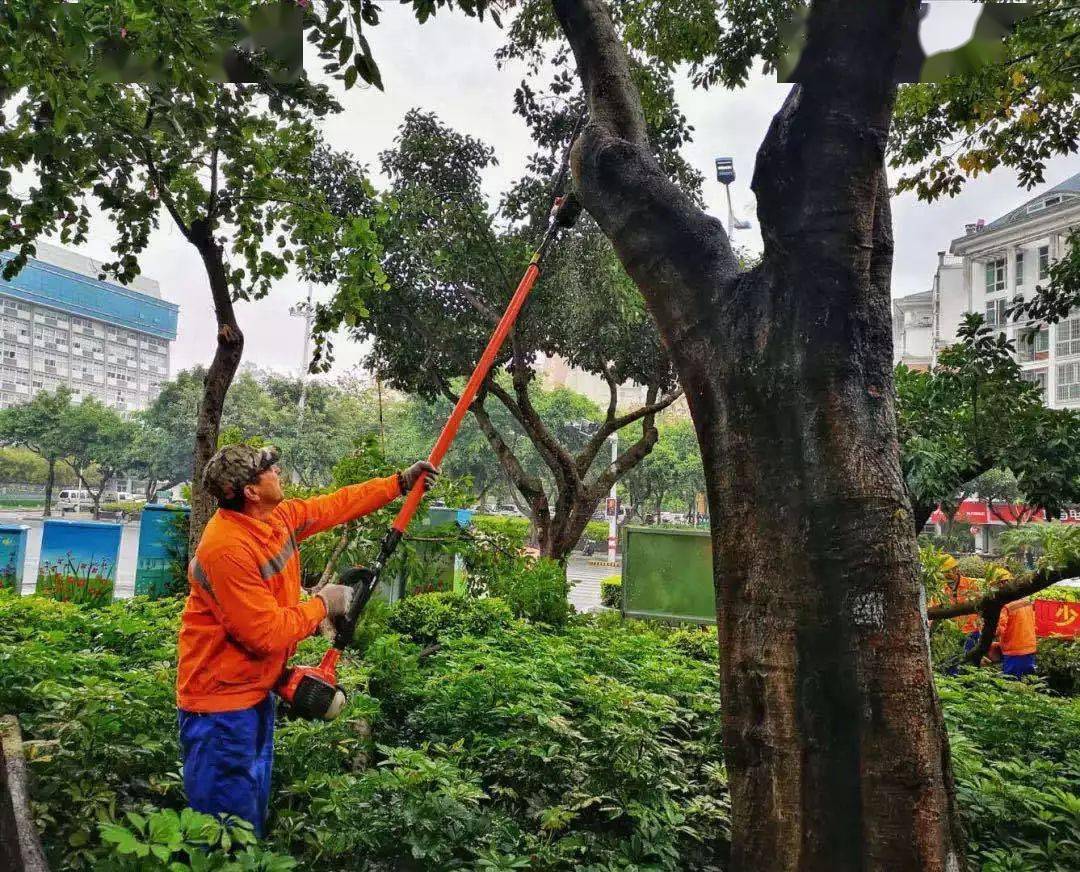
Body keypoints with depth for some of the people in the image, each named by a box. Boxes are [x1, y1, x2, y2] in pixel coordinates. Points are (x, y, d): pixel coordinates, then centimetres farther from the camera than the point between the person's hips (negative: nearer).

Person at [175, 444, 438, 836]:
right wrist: (323, 605, -12)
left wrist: (401, 482, 13)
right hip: (221, 704, -9)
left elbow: (335, 506, 12)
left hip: (257, 693, 9)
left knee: (255, 812, 21)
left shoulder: (278, 517, -2)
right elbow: (267, 633, -26)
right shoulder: (227, 549, -28)